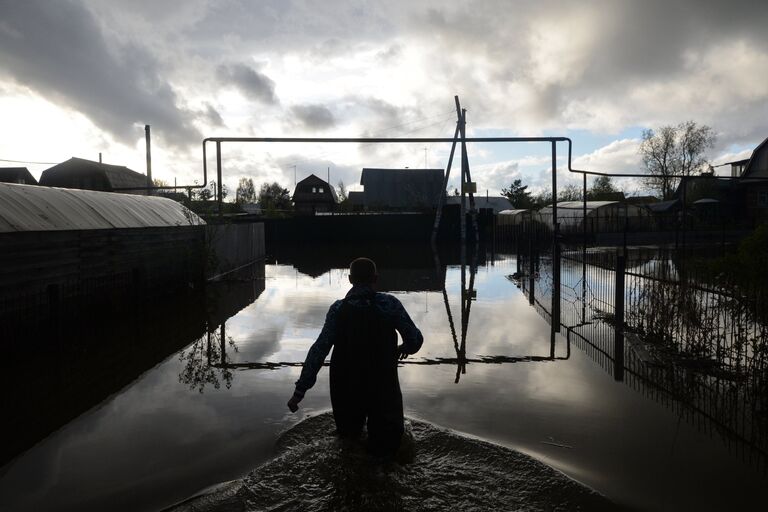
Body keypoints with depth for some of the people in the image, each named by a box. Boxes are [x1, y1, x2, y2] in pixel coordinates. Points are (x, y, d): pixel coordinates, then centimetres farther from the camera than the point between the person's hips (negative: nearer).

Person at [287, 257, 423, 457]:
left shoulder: (338, 309, -6)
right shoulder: (389, 303, -10)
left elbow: (319, 349, -11)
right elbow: (415, 339, -8)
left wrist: (300, 390, -9)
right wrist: (405, 348, 17)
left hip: (346, 390, 3)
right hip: (383, 387, -2)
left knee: (348, 430, 33)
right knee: (385, 445, 17)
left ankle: (350, 429, 14)